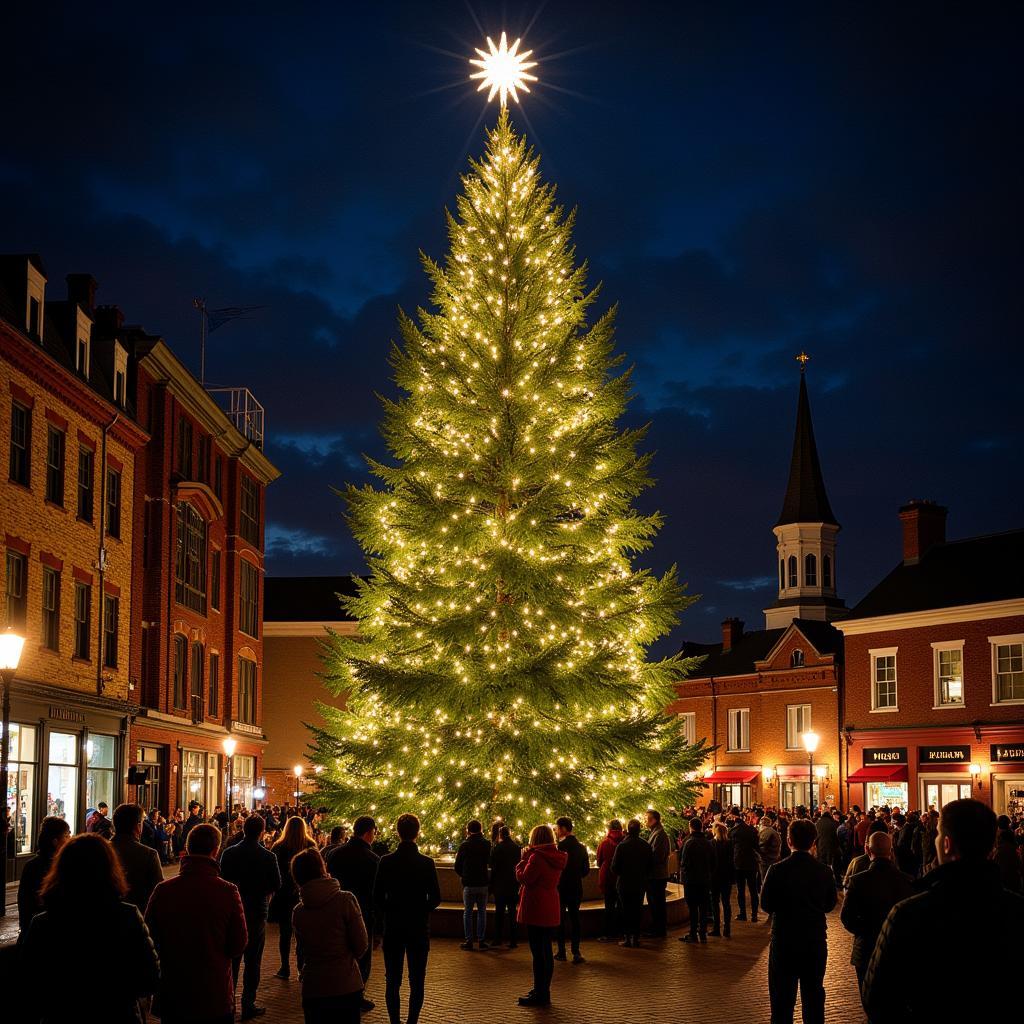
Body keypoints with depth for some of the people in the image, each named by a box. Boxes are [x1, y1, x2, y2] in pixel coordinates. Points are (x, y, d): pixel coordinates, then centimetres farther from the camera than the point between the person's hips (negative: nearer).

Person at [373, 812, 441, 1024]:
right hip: (419, 928, 0)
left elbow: (377, 898, -6)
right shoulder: (426, 863, -9)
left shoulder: (386, 862, -9)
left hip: (393, 928, 0)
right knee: (417, 981, 8)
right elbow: (435, 899, -4)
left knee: (392, 981, 8)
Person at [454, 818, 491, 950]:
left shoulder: (464, 845, -6)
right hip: (483, 883, 1)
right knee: (482, 912, 9)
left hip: (468, 884, -1)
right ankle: (481, 940, 7)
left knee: (467, 912, 7)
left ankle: (469, 940, 4)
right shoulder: (486, 844, -3)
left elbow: (457, 866, 0)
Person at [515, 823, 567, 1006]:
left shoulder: (537, 857, -18)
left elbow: (524, 878, -14)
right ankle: (543, 990, 25)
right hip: (551, 910, 9)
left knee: (538, 952, -4)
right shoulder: (556, 857, 9)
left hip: (536, 910, -9)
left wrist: (524, 859, -3)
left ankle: (540, 994, -1)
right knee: (546, 951, 16)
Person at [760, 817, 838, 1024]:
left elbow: (766, 905, -10)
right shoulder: (825, 871, -8)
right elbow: (830, 904, 4)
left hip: (784, 941, -3)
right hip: (816, 942, 3)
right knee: (814, 994, 16)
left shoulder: (777, 870, -16)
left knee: (782, 999, 6)